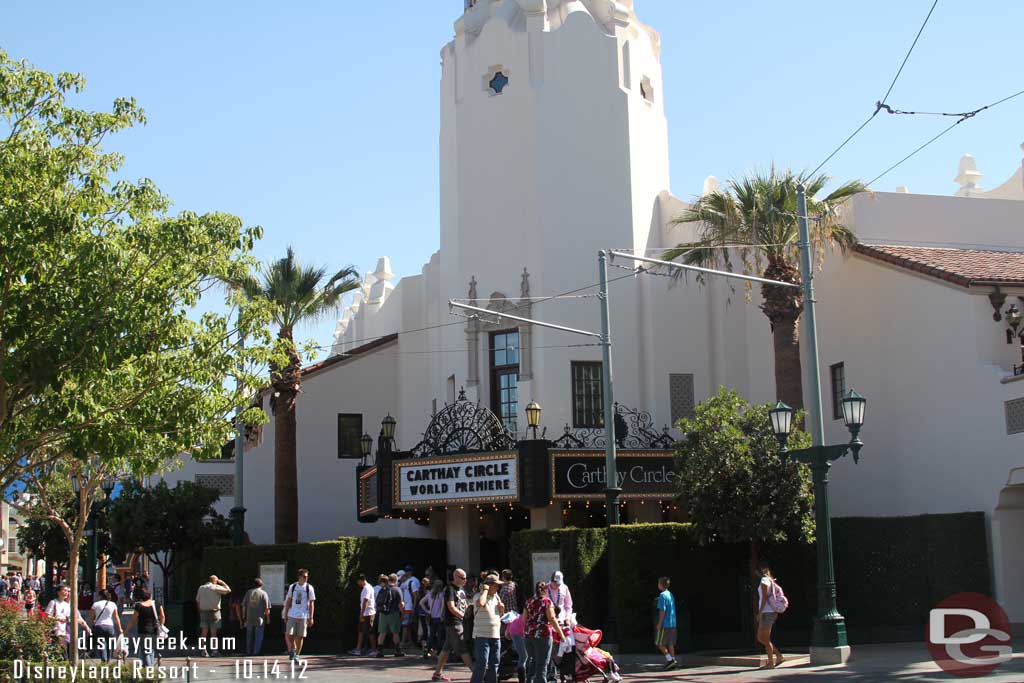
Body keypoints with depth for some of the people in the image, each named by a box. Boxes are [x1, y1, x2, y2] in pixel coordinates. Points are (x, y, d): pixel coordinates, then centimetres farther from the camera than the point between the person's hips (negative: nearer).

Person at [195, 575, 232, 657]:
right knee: (213, 632, -1)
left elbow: (198, 601, 12)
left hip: (203, 611, 5)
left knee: (204, 632, 5)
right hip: (214, 611, -5)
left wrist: (200, 611, 16)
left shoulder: (201, 588, 11)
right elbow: (228, 590, -7)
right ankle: (214, 651, -1)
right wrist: (222, 583, 7)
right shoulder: (216, 587, -6)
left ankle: (204, 651, 4)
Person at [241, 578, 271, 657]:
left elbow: (244, 605, 7)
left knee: (249, 636, 12)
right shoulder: (263, 593, -3)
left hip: (249, 618, 3)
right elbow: (267, 608, -6)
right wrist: (268, 618, 2)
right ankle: (256, 652, 0)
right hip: (259, 618, -3)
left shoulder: (248, 592, 5)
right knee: (258, 636, 3)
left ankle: (249, 652, 15)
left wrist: (244, 616, 16)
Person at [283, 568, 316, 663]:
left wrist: (311, 618, -4)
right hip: (292, 615, 1)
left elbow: (311, 604, 0)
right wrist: (285, 614, 8)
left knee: (300, 637, 4)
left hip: (303, 616, -1)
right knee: (288, 635, -8)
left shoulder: (309, 588, -1)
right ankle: (292, 650, 9)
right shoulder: (292, 587, 5)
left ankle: (297, 655, 15)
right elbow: (288, 601, 12)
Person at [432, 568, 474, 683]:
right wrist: (464, 616, -14)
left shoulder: (462, 590, 17)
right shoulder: (450, 589, -11)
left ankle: (438, 673, 14)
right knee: (463, 649, -6)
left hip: (461, 622, 9)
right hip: (453, 623, -9)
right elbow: (452, 608, -17)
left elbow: (465, 605, 24)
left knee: (447, 648, 10)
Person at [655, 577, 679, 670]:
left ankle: (670, 660, -7)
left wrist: (659, 623, -14)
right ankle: (673, 661, 8)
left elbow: (662, 610, -18)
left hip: (665, 624, -8)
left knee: (660, 643, 0)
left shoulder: (662, 595, -13)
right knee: (670, 643, 11)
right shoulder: (671, 595, 14)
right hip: (672, 624, 8)